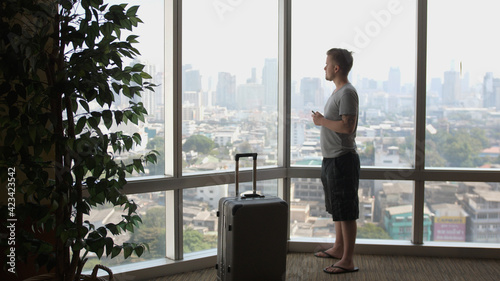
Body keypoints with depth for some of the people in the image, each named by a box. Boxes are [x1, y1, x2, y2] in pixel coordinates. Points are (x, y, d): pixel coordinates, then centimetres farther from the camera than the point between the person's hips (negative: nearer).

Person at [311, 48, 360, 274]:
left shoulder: (347, 93, -16)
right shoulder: (337, 92, 15)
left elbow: (347, 126, -25)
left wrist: (322, 121, -15)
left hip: (342, 159, -11)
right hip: (332, 159, 11)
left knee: (346, 212, -5)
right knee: (337, 208, 20)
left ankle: (348, 261, 1)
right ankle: (338, 249, 33)